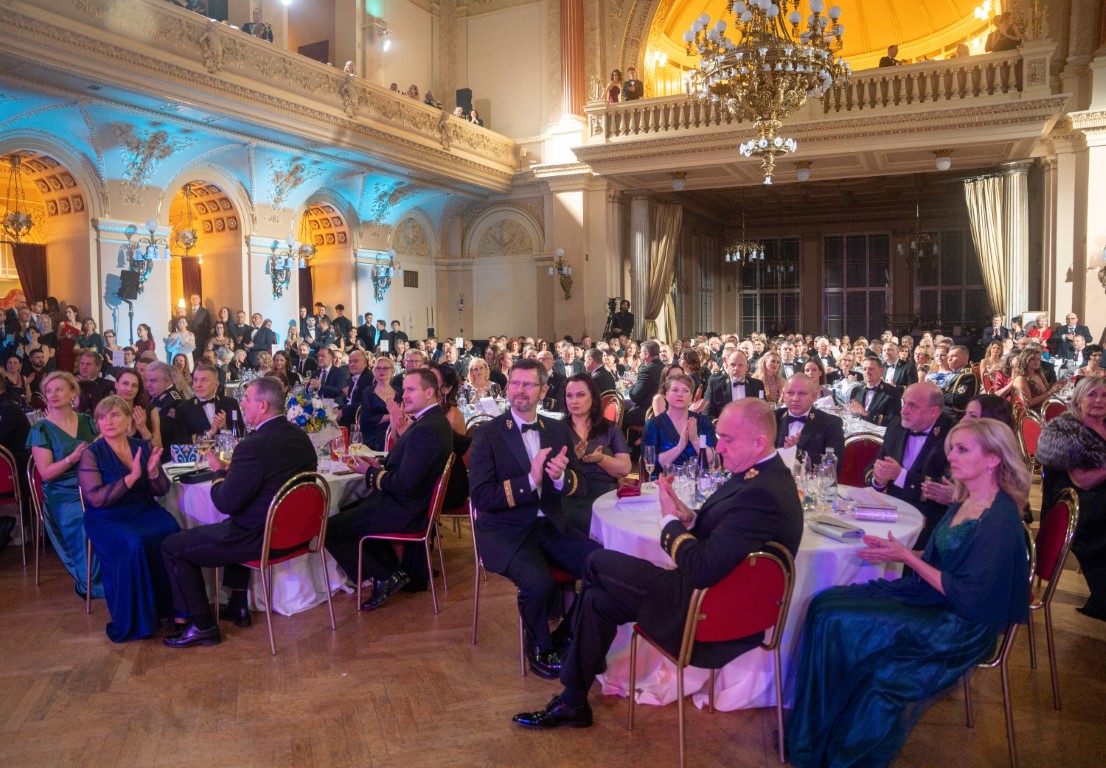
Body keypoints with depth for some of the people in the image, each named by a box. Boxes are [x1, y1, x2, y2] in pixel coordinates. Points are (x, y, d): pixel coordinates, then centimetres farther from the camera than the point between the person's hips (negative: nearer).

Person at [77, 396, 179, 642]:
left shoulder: (144, 448, 8)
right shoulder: (91, 454, -3)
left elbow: (161, 491, 8)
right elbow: (96, 499, -13)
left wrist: (153, 473, -14)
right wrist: (132, 477, -23)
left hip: (146, 511, 3)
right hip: (107, 520, -3)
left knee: (173, 536, -27)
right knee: (134, 545, -33)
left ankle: (176, 609, -13)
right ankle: (134, 621, -16)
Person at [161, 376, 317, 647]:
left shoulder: (252, 446, -26)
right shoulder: (301, 437, 1)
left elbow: (225, 503, -20)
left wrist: (219, 472, -1)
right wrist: (230, 471, 11)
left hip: (260, 539, -9)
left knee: (172, 547, 7)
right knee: (234, 528, 38)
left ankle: (203, 626, 13)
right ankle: (238, 606, 41)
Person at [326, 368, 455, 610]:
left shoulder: (426, 430, -27)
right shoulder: (432, 420, 6)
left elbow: (405, 484, -28)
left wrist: (369, 472, -13)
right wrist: (379, 463, 1)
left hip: (405, 512, -11)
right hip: (414, 502, 11)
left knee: (331, 528, -5)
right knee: (351, 510, 28)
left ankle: (385, 577, 7)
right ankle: (392, 571, 24)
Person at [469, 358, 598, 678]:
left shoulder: (558, 430, 10)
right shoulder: (487, 434, -4)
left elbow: (581, 486, 8)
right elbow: (480, 496, -12)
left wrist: (561, 476, -15)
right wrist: (530, 480, -23)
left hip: (551, 526, 4)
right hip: (506, 532, -4)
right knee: (539, 583, -31)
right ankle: (540, 648, 1)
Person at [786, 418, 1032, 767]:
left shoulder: (1000, 520, -21)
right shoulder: (963, 502, 7)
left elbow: (969, 597, -21)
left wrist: (908, 558, -17)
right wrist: (895, 551, -2)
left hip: (959, 624, -9)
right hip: (928, 595, 9)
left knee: (840, 622, -19)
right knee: (825, 604, -7)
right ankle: (816, 734, 1)